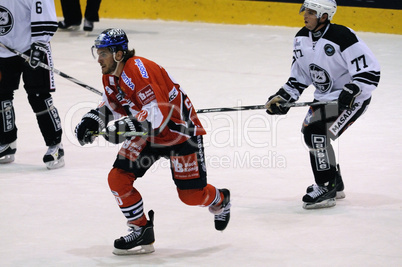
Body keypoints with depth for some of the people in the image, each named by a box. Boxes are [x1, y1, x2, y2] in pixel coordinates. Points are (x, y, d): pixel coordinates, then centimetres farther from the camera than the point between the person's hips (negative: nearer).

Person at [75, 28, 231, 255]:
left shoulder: (139, 70, -30)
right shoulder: (110, 75, -1)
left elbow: (158, 113, -36)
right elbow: (112, 105, 17)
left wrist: (126, 126, -44)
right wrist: (93, 119, -1)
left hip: (179, 128, -8)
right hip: (147, 134, 8)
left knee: (191, 195, -5)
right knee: (118, 178, -7)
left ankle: (220, 200, 31)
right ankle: (141, 232, 5)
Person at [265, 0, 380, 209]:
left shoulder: (342, 37, -25)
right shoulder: (301, 39, 0)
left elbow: (370, 71, -25)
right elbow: (300, 76, 11)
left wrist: (350, 92, -36)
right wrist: (283, 97, 0)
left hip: (352, 97, -9)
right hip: (324, 96, 9)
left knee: (317, 133, -21)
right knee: (310, 132, 14)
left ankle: (326, 190, -13)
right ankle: (335, 184, 33)